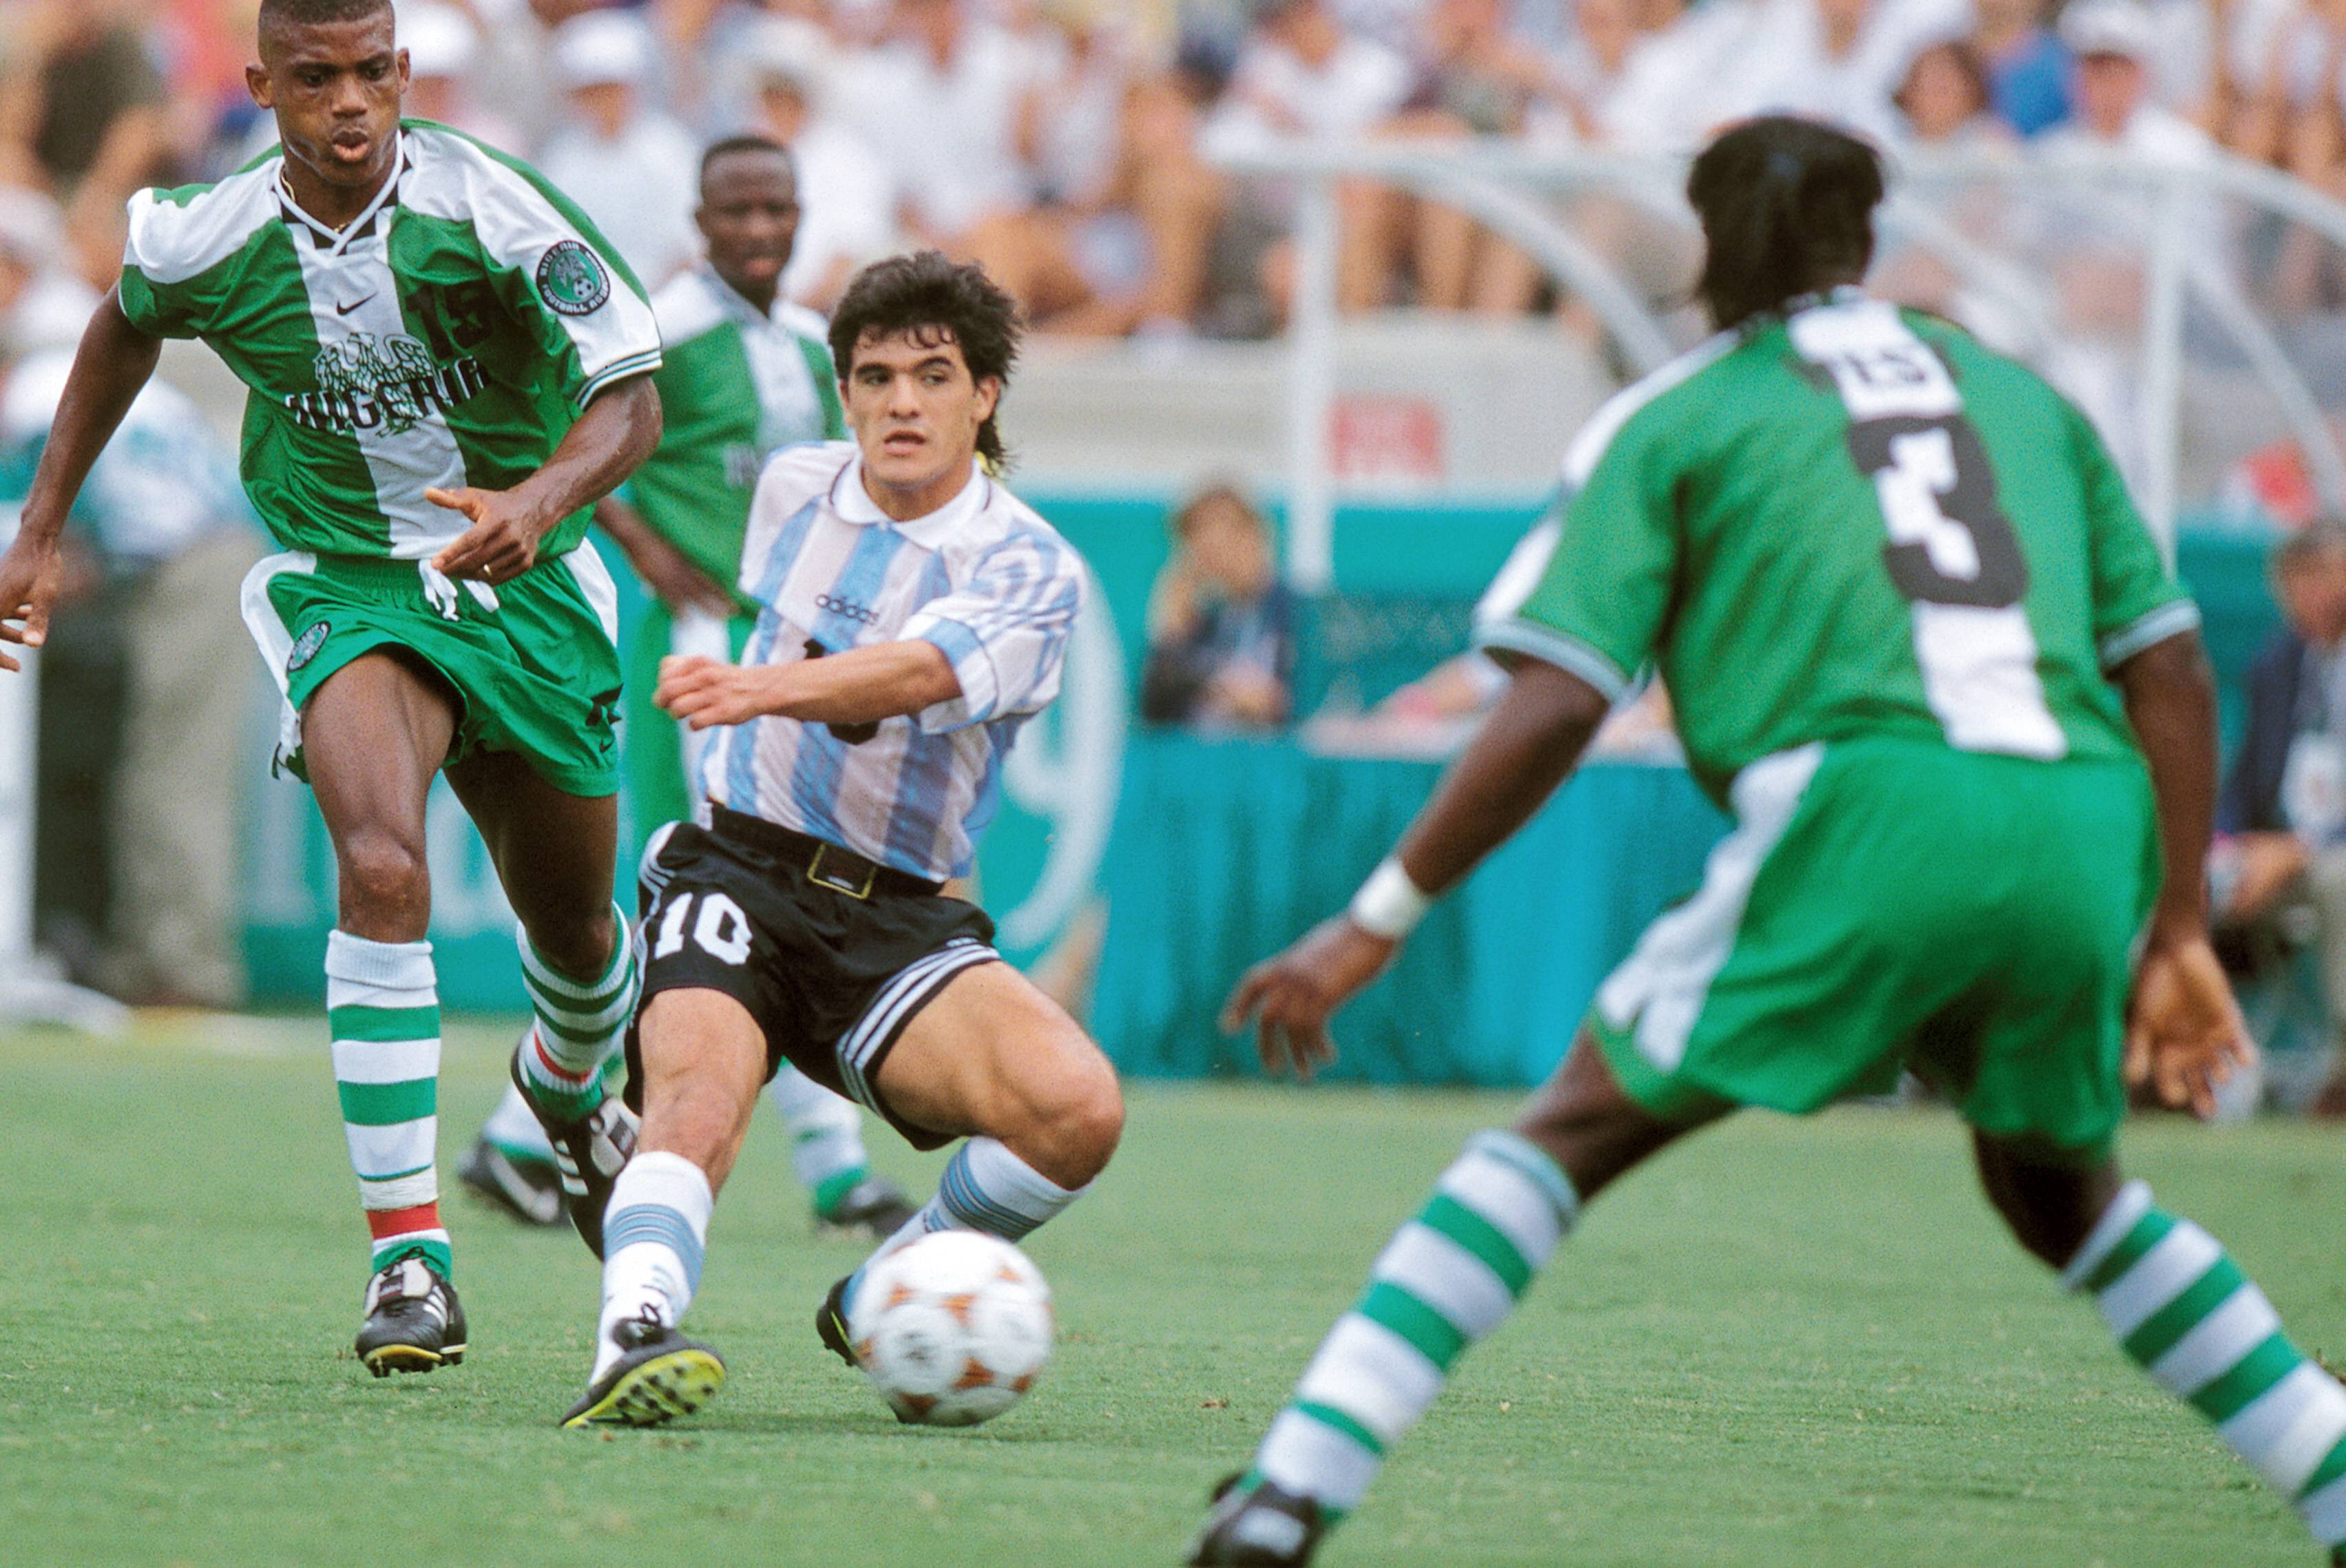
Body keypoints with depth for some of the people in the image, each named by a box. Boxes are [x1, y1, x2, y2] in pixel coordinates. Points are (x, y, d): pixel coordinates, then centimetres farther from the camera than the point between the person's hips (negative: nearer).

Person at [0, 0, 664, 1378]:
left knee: (575, 921, 16)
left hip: (527, 588, 1)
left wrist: (542, 500, -40)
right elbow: (127, 328, 12)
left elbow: (632, 399, -20)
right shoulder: (204, 244, -13)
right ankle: (409, 1256, -27)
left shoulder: (489, 212, -20)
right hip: (344, 589, -1)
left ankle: (569, 1088, 56)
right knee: (381, 867, -29)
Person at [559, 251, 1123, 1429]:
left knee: (1077, 1108, -25)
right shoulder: (794, 490, 8)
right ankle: (631, 1339, -55)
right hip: (738, 870, 1)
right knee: (699, 1100, -31)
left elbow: (920, 672, -29)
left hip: (901, 916, -1)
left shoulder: (1030, 570, -7)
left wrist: (764, 688, -44)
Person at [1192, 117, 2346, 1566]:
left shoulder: (1673, 421, 15)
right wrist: (2179, 934, 23)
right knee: (2065, 1196, 28)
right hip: (2082, 834, 4)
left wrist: (1376, 926, 8)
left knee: (1574, 1131, 6)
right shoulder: (2027, 397, 27)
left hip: (1870, 807, -4)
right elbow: (2173, 672, 21)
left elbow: (1557, 709, 4)